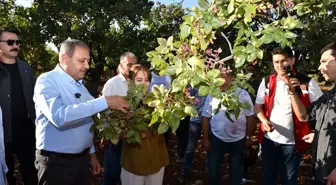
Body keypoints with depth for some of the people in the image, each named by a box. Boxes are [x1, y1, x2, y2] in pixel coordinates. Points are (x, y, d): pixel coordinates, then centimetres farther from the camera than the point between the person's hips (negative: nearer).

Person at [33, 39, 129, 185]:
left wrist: (91, 152, 14)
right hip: (56, 162, -6)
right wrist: (104, 102, -33)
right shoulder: (47, 81, -14)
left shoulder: (79, 84, 9)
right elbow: (59, 116, -33)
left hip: (82, 158, 7)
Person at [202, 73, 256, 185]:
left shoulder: (242, 94, -7)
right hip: (216, 138, 1)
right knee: (213, 168, 12)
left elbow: (250, 116, -3)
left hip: (238, 139, 0)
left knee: (236, 169, 18)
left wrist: (249, 137, -3)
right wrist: (205, 139, -3)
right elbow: (205, 117, -2)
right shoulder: (212, 94, -4)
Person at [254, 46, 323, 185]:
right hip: (269, 138, 2)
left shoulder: (307, 82, -7)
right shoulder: (267, 81, 0)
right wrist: (264, 120, -13)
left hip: (293, 141, -2)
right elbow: (258, 106, 4)